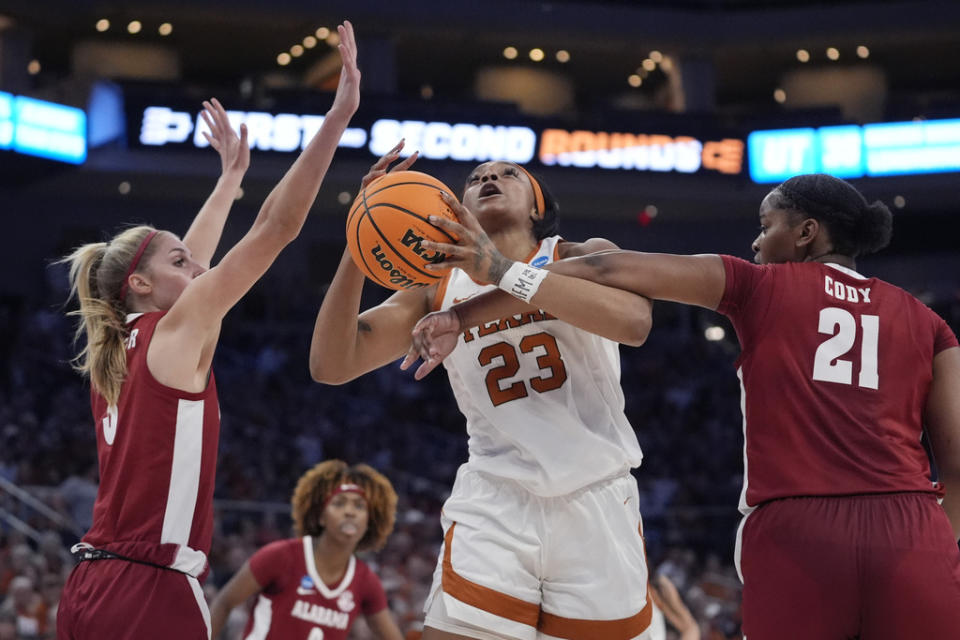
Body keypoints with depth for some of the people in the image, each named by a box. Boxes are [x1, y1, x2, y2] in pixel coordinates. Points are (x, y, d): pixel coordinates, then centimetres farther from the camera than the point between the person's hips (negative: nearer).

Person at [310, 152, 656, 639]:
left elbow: (635, 323, -22)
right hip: (495, 504, 1)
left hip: (597, 502, 0)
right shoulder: (437, 289, 9)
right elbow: (330, 365, -2)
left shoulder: (585, 258, 2)